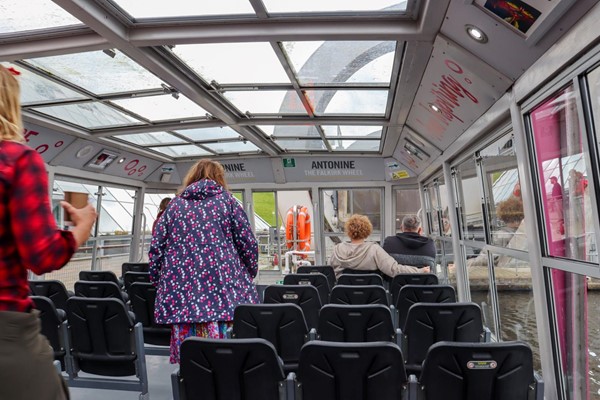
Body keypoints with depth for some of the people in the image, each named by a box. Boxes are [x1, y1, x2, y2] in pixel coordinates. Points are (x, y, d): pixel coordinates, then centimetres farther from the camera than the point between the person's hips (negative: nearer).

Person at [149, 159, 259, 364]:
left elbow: (156, 248, 9)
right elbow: (248, 244, 1)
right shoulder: (227, 201, 5)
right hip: (225, 289, -2)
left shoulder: (174, 205, 12)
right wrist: (248, 275, 15)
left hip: (181, 292, 3)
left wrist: (160, 283, 17)